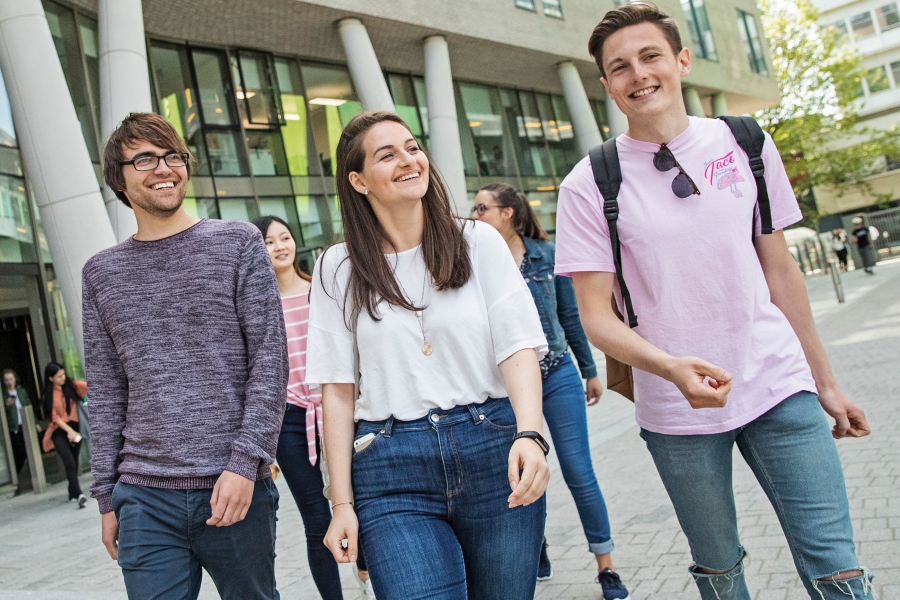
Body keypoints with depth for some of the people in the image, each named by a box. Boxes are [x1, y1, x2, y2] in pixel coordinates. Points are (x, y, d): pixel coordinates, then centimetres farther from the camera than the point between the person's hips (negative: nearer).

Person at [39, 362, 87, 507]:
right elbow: (55, 417, -7)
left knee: (74, 462, 12)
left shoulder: (72, 386, 1)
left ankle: (73, 494, 26)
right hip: (59, 431, -3)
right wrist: (69, 430, -17)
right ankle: (79, 495, -25)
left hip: (74, 428, 3)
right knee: (70, 462, -18)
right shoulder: (48, 395, -3)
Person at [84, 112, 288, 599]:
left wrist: (245, 463, -11)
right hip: (144, 499, 2)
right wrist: (107, 495, 9)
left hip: (235, 486, -2)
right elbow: (106, 394, 12)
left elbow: (270, 362, -4)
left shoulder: (238, 243, 1)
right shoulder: (101, 273, 11)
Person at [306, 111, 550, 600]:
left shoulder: (478, 241, 3)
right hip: (393, 471, 0)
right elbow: (337, 387, 4)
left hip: (494, 453, 1)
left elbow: (519, 344, -3)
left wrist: (529, 435, -20)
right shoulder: (338, 270, 5)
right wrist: (342, 503, 1)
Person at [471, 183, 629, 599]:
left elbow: (569, 315, 7)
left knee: (579, 473, 1)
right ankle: (536, 546, 35)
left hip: (558, 376, 0)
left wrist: (590, 370, 10)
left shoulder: (546, 253, 0)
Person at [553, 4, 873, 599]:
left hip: (780, 387, 2)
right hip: (677, 413, -1)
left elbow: (779, 269, 9)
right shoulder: (589, 185, -7)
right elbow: (597, 315, -8)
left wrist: (825, 382, 11)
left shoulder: (745, 145, 2)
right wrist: (671, 367, -27)